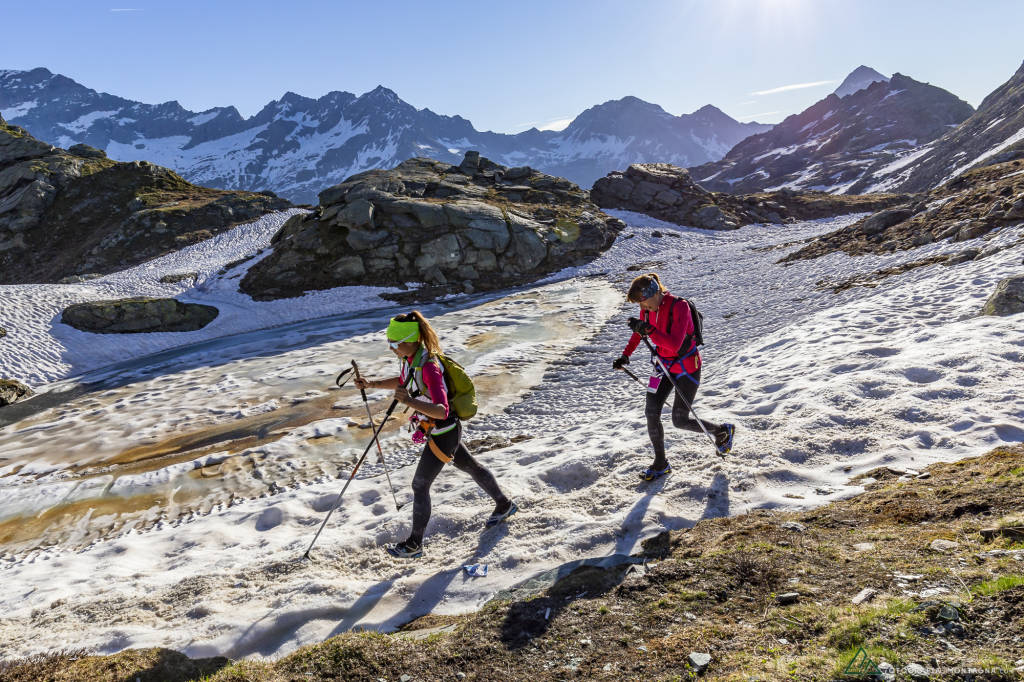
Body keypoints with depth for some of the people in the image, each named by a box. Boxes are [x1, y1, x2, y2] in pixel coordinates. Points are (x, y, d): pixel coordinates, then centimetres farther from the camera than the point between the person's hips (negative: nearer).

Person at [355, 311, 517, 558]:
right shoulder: (410, 358, -5)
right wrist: (372, 384, 8)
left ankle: (414, 545, 20)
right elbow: (403, 381, 18)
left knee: (420, 486, 2)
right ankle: (504, 505, 45)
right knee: (470, 466, 25)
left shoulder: (429, 367, -33)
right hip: (445, 430, 9)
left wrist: (410, 401, -52)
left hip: (443, 434, -9)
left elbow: (442, 411, -39)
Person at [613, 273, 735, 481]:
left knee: (680, 421, 1)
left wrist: (648, 329, -43)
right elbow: (639, 332, 16)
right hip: (664, 364, 6)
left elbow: (674, 344, -35)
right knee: (651, 413, -3)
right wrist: (625, 355, 10)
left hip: (687, 366, -6)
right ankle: (660, 464, 14)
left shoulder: (679, 307, -26)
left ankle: (722, 431, 29)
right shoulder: (648, 308, -5)